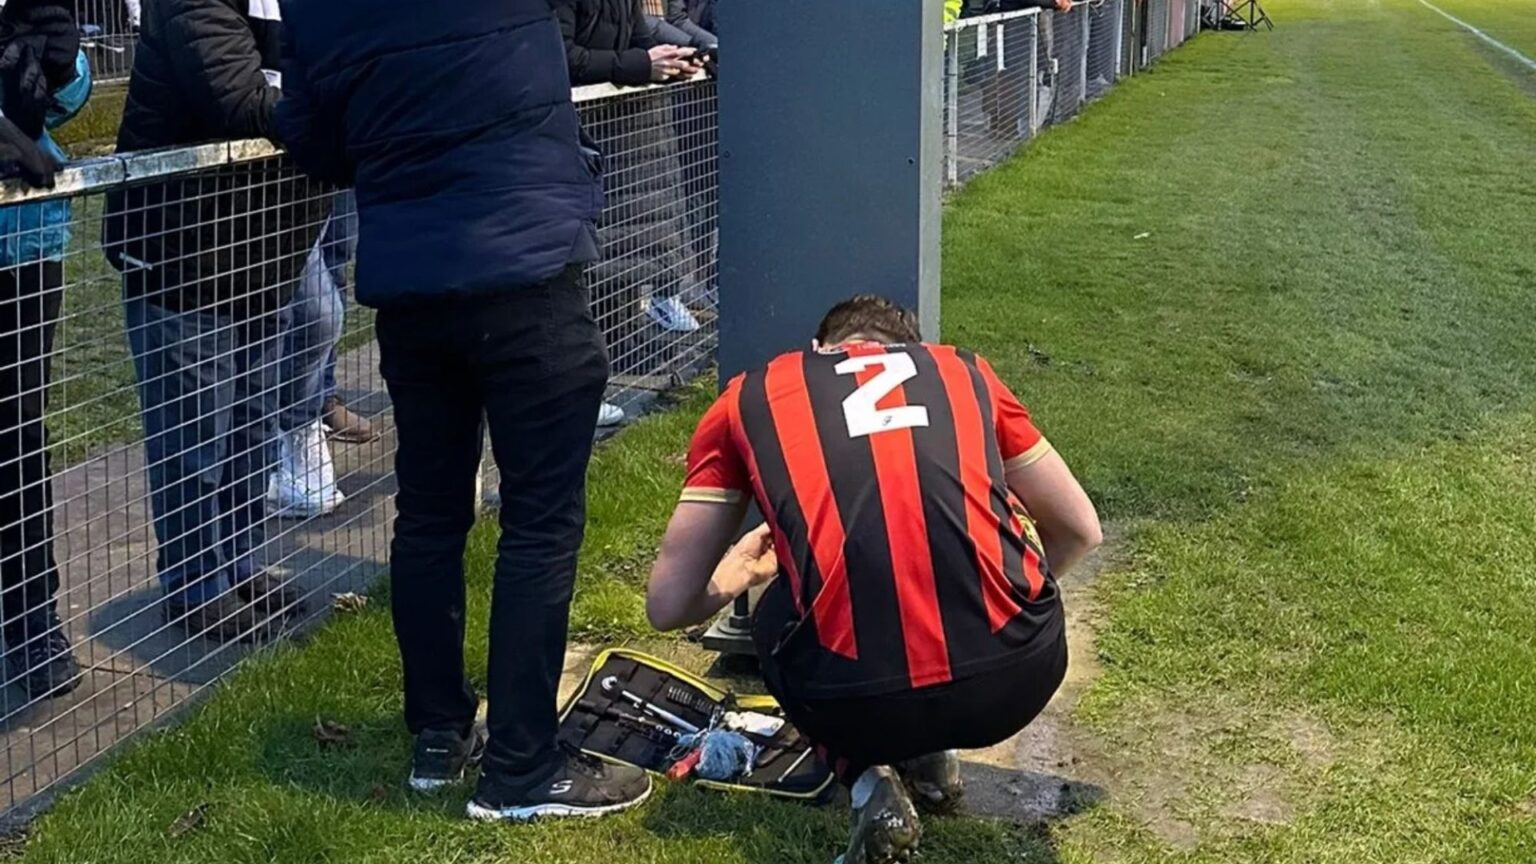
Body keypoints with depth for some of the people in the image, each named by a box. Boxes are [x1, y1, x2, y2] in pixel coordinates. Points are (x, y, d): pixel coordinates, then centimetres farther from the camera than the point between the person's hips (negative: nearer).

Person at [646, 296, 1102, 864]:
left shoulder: (748, 398, 20)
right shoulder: (964, 372, 24)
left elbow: (668, 605, 20)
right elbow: (1080, 532, 33)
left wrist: (740, 574, 43)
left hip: (853, 696, -2)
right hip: (1018, 674, 2)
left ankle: (868, 783, 13)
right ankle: (929, 754, 33)